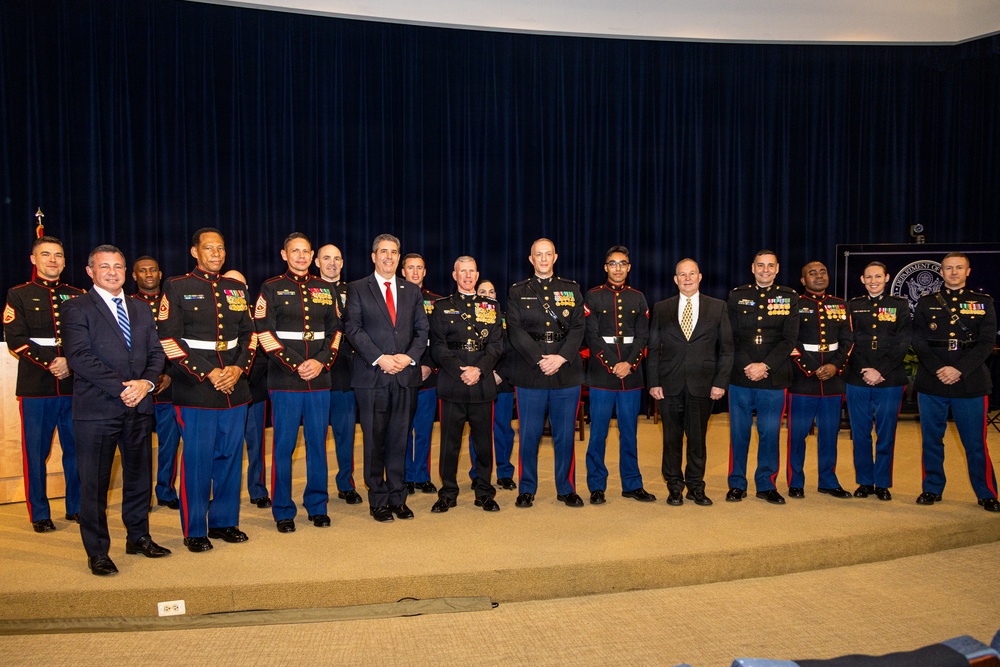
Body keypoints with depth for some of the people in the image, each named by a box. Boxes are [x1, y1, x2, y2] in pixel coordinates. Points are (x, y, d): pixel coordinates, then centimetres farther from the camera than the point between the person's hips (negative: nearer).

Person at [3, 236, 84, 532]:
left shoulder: (77, 295, 12)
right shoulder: (18, 295, 5)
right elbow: (16, 339, -4)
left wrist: (70, 362, -10)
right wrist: (50, 363, -15)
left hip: (73, 384, 2)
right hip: (35, 386, -2)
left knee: (76, 448, 7)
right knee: (36, 451, 3)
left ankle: (76, 507, 19)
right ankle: (40, 514, 14)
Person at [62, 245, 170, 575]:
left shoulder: (142, 310, 16)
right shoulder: (77, 310, -2)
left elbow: (156, 353, 11)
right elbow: (80, 357, -12)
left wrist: (146, 382, -8)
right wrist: (121, 387, -17)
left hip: (139, 406, 5)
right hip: (97, 409, -5)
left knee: (139, 476, 13)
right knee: (94, 483, 3)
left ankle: (138, 537, 29)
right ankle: (97, 552, 15)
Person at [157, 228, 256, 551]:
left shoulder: (237, 288, 13)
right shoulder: (177, 287, -1)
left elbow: (249, 332, 13)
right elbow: (169, 338, -7)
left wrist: (238, 368, -4)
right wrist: (208, 374, -13)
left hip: (234, 387, 5)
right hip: (195, 389, -4)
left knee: (231, 455, 9)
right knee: (197, 458, 0)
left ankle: (224, 521, 23)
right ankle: (194, 530, 13)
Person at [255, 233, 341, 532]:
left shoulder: (326, 289, 12)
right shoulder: (271, 288, 2)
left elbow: (335, 330, 10)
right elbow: (264, 332, -5)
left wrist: (321, 361, -6)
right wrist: (296, 365, -12)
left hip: (320, 378, 3)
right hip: (285, 380, -3)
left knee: (318, 443, 9)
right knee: (284, 445, 2)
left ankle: (318, 506, 21)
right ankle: (283, 511, 14)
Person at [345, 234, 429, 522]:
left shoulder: (412, 291, 15)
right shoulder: (357, 289, 5)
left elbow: (422, 329, 10)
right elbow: (353, 328, -4)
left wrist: (409, 357, -8)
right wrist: (379, 358, -14)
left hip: (406, 375, 3)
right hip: (371, 377, -2)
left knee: (399, 439, 7)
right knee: (374, 441, 3)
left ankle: (397, 498, 17)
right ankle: (378, 500, 14)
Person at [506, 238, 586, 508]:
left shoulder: (572, 289, 11)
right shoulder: (517, 291, 8)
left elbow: (578, 328, 2)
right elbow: (516, 331, -3)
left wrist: (560, 358, -12)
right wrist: (540, 360, -13)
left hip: (566, 372, 1)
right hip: (529, 374, -1)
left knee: (565, 434, 7)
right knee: (529, 434, 3)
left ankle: (566, 488, 20)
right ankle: (527, 489, 17)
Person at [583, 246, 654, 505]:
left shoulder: (637, 298, 12)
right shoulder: (593, 297, 3)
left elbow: (642, 335, 5)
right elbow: (592, 336, -5)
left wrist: (629, 364, -10)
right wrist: (612, 365, -12)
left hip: (631, 375, 3)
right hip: (601, 375, -3)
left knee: (630, 432, 9)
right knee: (598, 433, 1)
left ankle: (632, 485, 19)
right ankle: (597, 487, 11)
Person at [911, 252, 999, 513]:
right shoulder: (926, 303, 10)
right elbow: (919, 341, 2)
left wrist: (959, 370, -12)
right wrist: (938, 369, -12)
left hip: (970, 383, -1)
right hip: (931, 383, 1)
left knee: (976, 442, 2)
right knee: (931, 439, 7)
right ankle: (932, 489, 18)